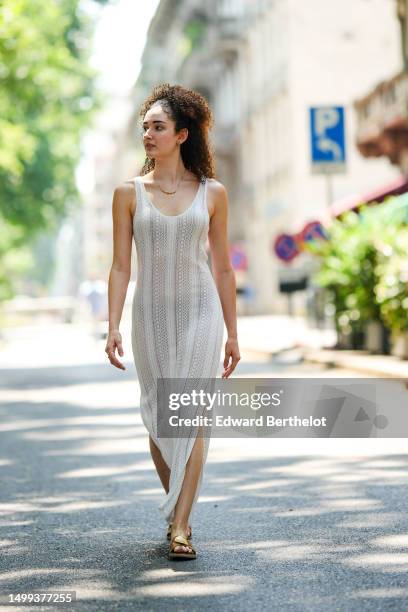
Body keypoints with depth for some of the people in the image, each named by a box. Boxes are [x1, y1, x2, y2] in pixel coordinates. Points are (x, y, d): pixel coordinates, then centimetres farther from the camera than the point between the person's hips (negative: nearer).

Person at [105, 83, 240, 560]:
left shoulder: (212, 193, 2)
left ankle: (180, 525, -9)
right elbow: (120, 266, 1)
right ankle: (179, 507, 28)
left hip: (200, 311, -1)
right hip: (151, 314, 2)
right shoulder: (129, 193, 2)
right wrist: (113, 327, -9)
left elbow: (222, 268, 6)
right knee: (158, 418, 8)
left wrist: (232, 333, 6)